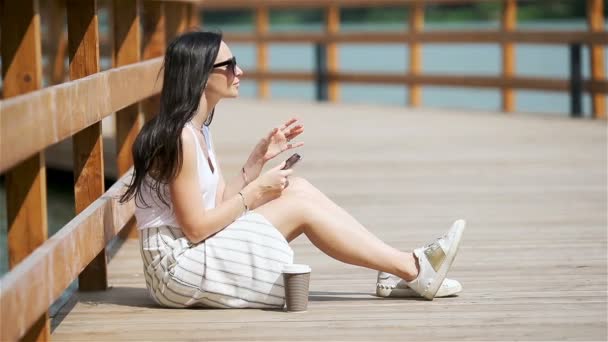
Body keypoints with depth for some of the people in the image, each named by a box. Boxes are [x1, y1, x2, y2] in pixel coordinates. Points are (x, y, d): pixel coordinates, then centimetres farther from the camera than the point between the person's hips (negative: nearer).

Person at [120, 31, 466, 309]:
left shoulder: (198, 130, 12)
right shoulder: (179, 138, -20)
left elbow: (221, 202, 10)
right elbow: (195, 228, -20)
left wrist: (259, 159, 3)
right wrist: (256, 192, -11)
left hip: (200, 253, 10)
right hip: (179, 264, -10)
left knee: (299, 188, 3)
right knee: (301, 206, -10)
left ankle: (395, 274, 0)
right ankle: (414, 270, -4)